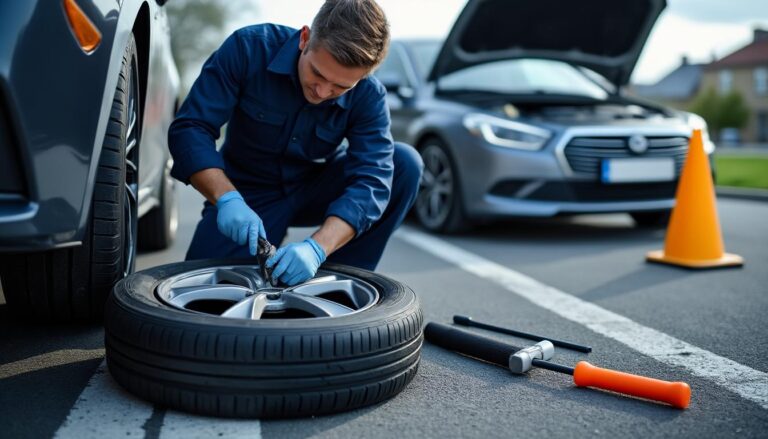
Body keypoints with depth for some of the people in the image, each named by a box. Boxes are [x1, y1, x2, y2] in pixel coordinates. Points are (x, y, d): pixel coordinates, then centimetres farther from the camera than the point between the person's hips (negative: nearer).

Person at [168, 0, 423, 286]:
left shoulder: (368, 96, -20)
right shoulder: (250, 47, -22)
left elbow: (371, 180, -30)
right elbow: (190, 129, -24)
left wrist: (317, 247, -46)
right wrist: (227, 198, -40)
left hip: (318, 191, 2)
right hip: (249, 195, -1)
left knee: (405, 163, -22)